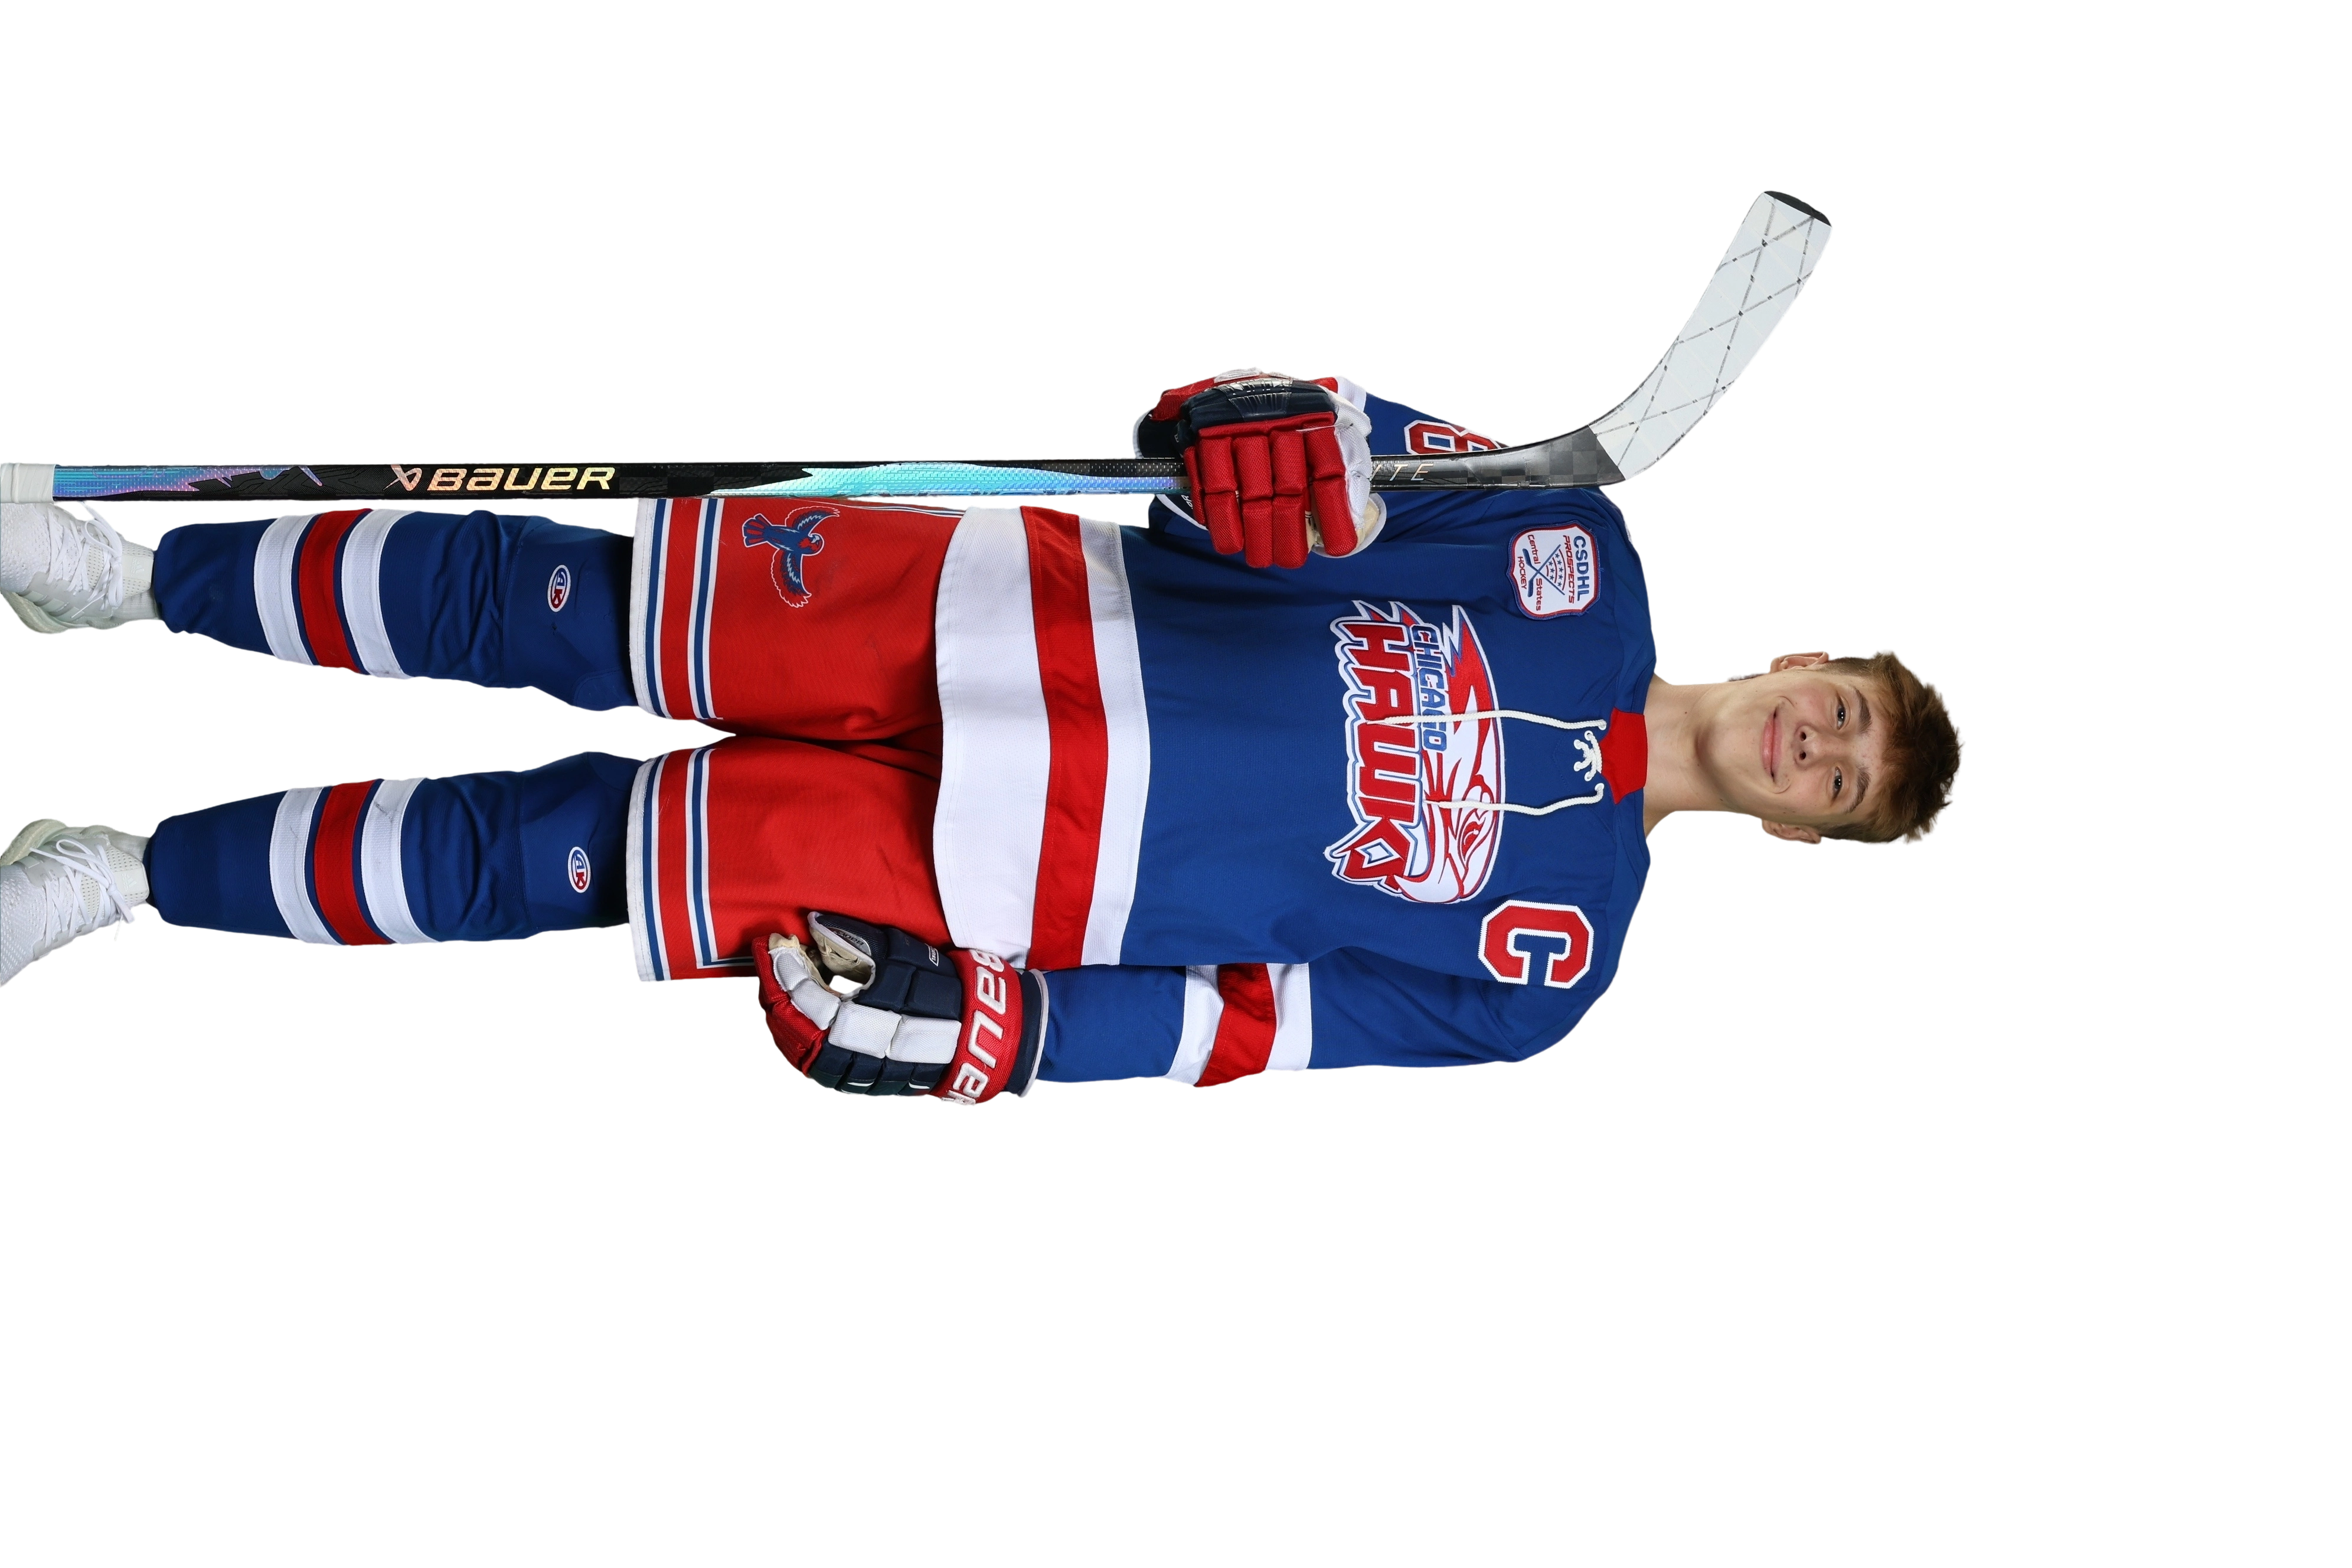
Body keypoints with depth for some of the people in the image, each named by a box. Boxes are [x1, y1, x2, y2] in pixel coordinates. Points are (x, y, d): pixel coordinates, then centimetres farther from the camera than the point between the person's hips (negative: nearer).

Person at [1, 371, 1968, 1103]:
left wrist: (996, 1029, -15)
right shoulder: (1583, 564, 1)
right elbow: (1335, 454, 0)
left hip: (1008, 881, -2)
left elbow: (1269, 1023, -6)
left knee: (565, 854, -11)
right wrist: (1277, 445, -24)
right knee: (565, 600, -7)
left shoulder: (1540, 956, -3)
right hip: (1029, 611, 2)